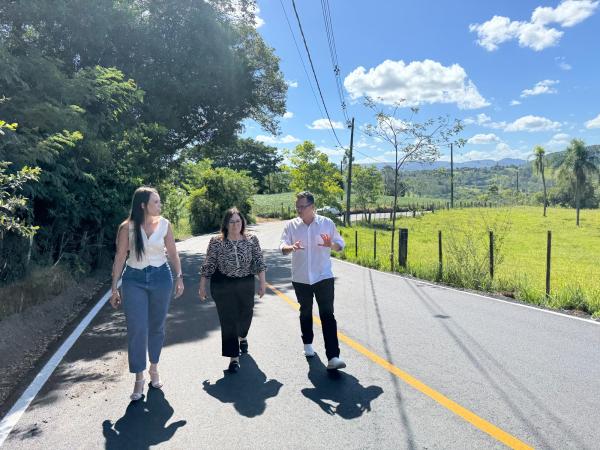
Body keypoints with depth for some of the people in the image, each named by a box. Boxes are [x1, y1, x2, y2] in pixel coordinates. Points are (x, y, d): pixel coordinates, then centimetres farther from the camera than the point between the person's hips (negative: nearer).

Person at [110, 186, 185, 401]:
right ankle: (139, 379, 9)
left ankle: (154, 368, 32)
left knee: (157, 327, 12)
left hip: (161, 278, 2)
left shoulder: (164, 224, -1)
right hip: (134, 280, -2)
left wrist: (179, 277, -5)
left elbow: (173, 253, 5)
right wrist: (114, 288, -2)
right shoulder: (127, 227, -6)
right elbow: (120, 258, -2)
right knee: (137, 329, -4)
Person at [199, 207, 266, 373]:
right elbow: (208, 265, -3)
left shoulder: (252, 240, -5)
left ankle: (242, 337, 52)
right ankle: (234, 357, 11)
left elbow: (259, 262, -2)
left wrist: (262, 282, -6)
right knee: (228, 321, -1)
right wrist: (202, 286, -1)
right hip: (223, 286, -2)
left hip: (246, 285, 3)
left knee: (245, 314, 19)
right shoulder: (216, 242, -9)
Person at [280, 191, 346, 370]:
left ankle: (333, 357, -9)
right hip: (300, 278, 2)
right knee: (305, 313, 18)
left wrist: (331, 245, -20)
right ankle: (308, 343, 40)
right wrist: (291, 247, -33)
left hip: (323, 277, -2)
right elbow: (282, 246, -8)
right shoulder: (291, 225, -1)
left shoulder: (327, 223, -2)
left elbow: (340, 244, 4)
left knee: (328, 315, -7)